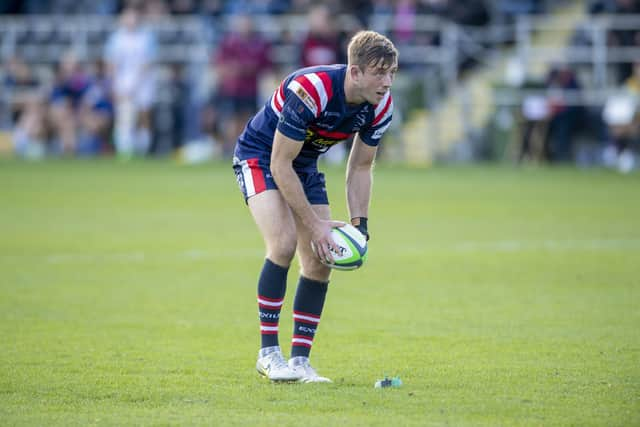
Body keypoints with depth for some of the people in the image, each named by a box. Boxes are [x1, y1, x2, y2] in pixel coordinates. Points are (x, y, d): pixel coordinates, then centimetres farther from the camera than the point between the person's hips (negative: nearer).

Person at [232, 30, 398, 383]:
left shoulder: (380, 106, -14)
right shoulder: (309, 90, -35)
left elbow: (360, 167, 0)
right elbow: (280, 165, -29)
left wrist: (359, 225, -11)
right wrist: (314, 225, -26)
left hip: (305, 166, 7)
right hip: (259, 157, -7)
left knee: (320, 261, -4)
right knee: (284, 242, -25)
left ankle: (300, 360, 5)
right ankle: (268, 352, -16)